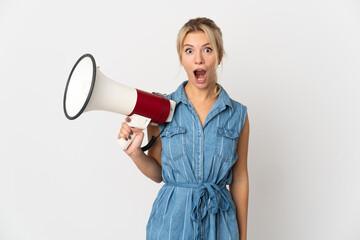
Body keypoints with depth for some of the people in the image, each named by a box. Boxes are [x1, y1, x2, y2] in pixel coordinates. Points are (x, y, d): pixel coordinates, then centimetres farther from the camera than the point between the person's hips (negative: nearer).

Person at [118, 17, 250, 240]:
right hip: (172, 220, 0)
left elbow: (239, 180, 3)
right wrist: (135, 153, -15)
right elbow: (158, 173, 3)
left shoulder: (238, 115, -2)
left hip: (218, 221, 1)